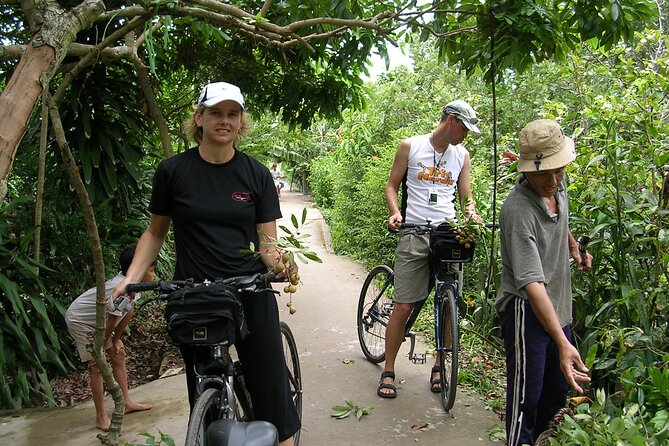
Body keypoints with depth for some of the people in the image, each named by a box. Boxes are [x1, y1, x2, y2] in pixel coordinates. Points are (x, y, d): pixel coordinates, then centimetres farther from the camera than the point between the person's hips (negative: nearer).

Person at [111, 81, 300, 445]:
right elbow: (155, 231, 10)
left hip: (250, 295, 0)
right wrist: (131, 277, -4)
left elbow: (267, 241, 2)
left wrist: (280, 263, -20)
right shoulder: (173, 171, 1)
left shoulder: (256, 175, 2)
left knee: (270, 390, -2)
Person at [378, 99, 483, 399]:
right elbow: (392, 186, 7)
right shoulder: (410, 146, 4)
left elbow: (465, 197, 16)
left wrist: (471, 213, -7)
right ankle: (388, 372, 10)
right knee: (403, 307, -4)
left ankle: (439, 367, 22)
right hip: (415, 234, -3)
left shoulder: (462, 155, 13)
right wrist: (396, 213, -12)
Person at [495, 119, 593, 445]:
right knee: (526, 396, -6)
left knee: (557, 393, 19)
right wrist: (562, 342, -39)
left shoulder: (558, 186, -2)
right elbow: (531, 282, -34)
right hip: (526, 310, -8)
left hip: (557, 308, 8)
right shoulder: (519, 209, -28)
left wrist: (574, 247, 11)